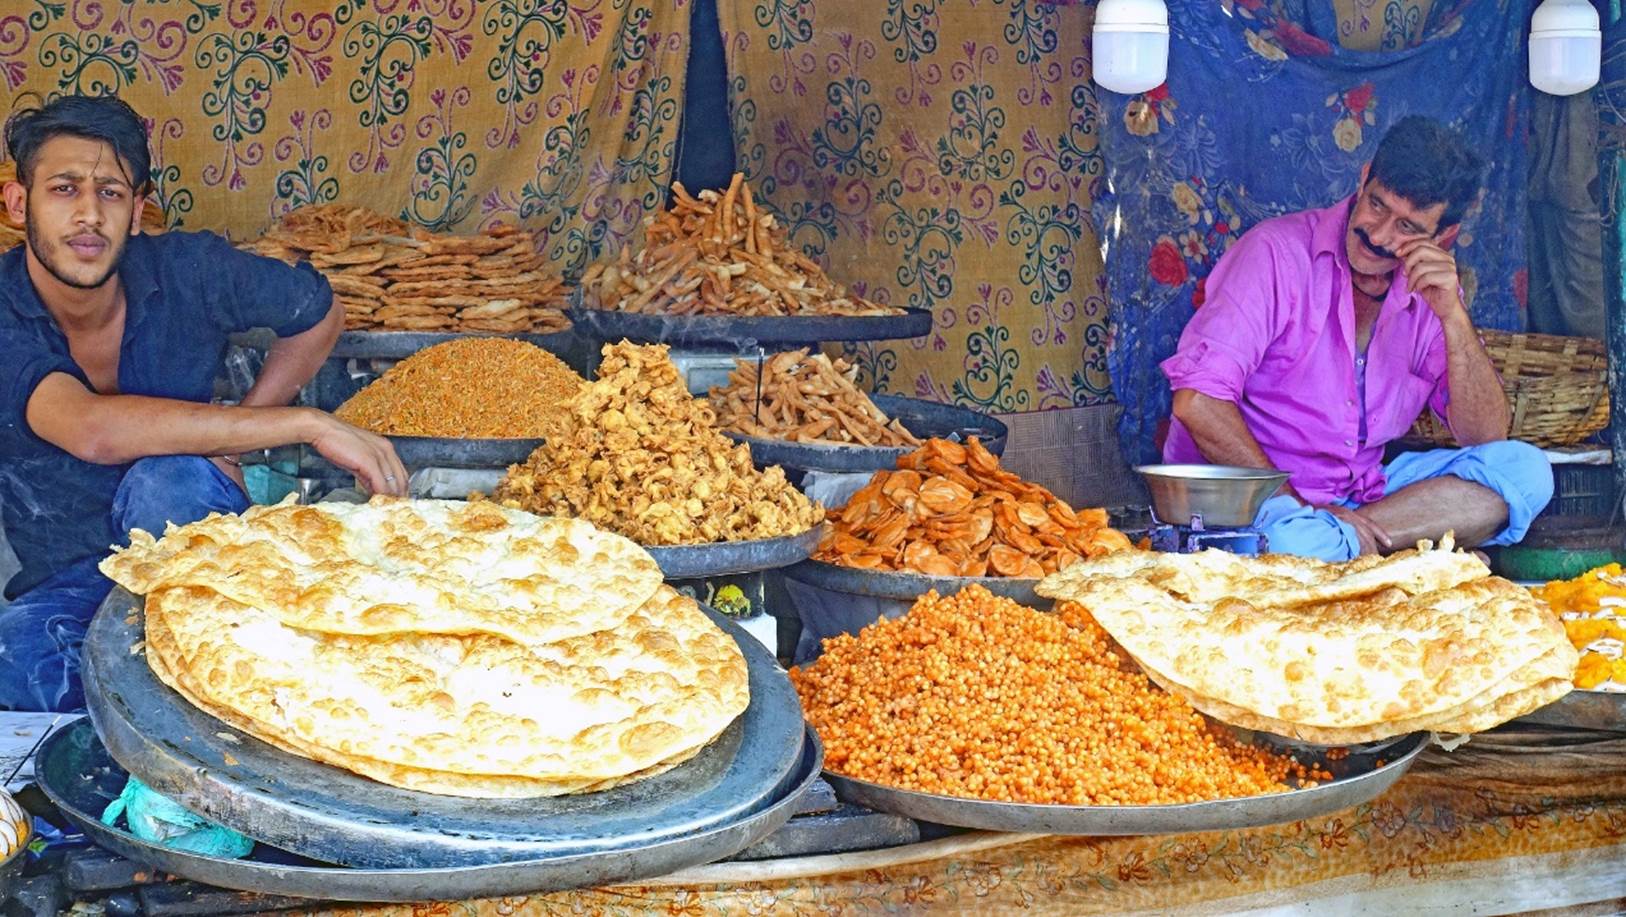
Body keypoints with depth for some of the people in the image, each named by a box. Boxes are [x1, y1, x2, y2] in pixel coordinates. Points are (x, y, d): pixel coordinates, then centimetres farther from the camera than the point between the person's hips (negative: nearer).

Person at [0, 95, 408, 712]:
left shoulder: (189, 272, -11)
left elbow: (319, 312, 8)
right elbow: (91, 430, -37)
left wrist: (232, 441, -6)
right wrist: (306, 425, -38)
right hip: (62, 587, -1)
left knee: (167, 477, -33)